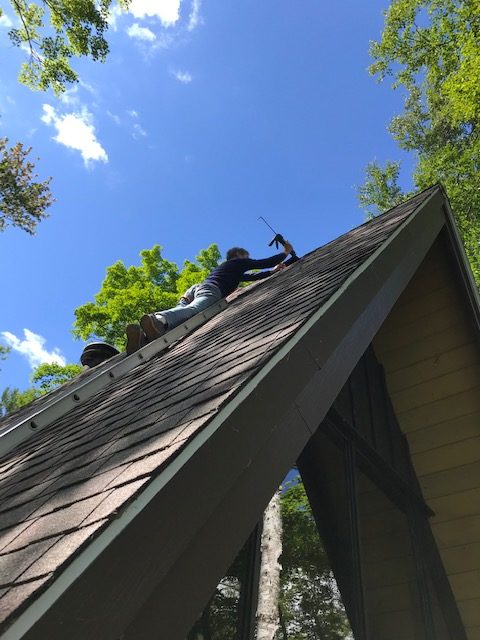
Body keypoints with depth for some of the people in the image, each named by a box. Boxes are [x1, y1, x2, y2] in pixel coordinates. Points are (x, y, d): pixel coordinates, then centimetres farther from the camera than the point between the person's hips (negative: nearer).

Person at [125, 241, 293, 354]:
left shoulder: (226, 268, 47)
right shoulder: (239, 262, 26)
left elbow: (252, 277, 56)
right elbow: (265, 262, 25)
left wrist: (273, 271, 61)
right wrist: (285, 252, 42)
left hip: (193, 289, 8)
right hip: (209, 290, -8)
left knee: (177, 317, -16)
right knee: (194, 309, -36)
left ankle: (141, 335, -44)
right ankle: (158, 319, -66)